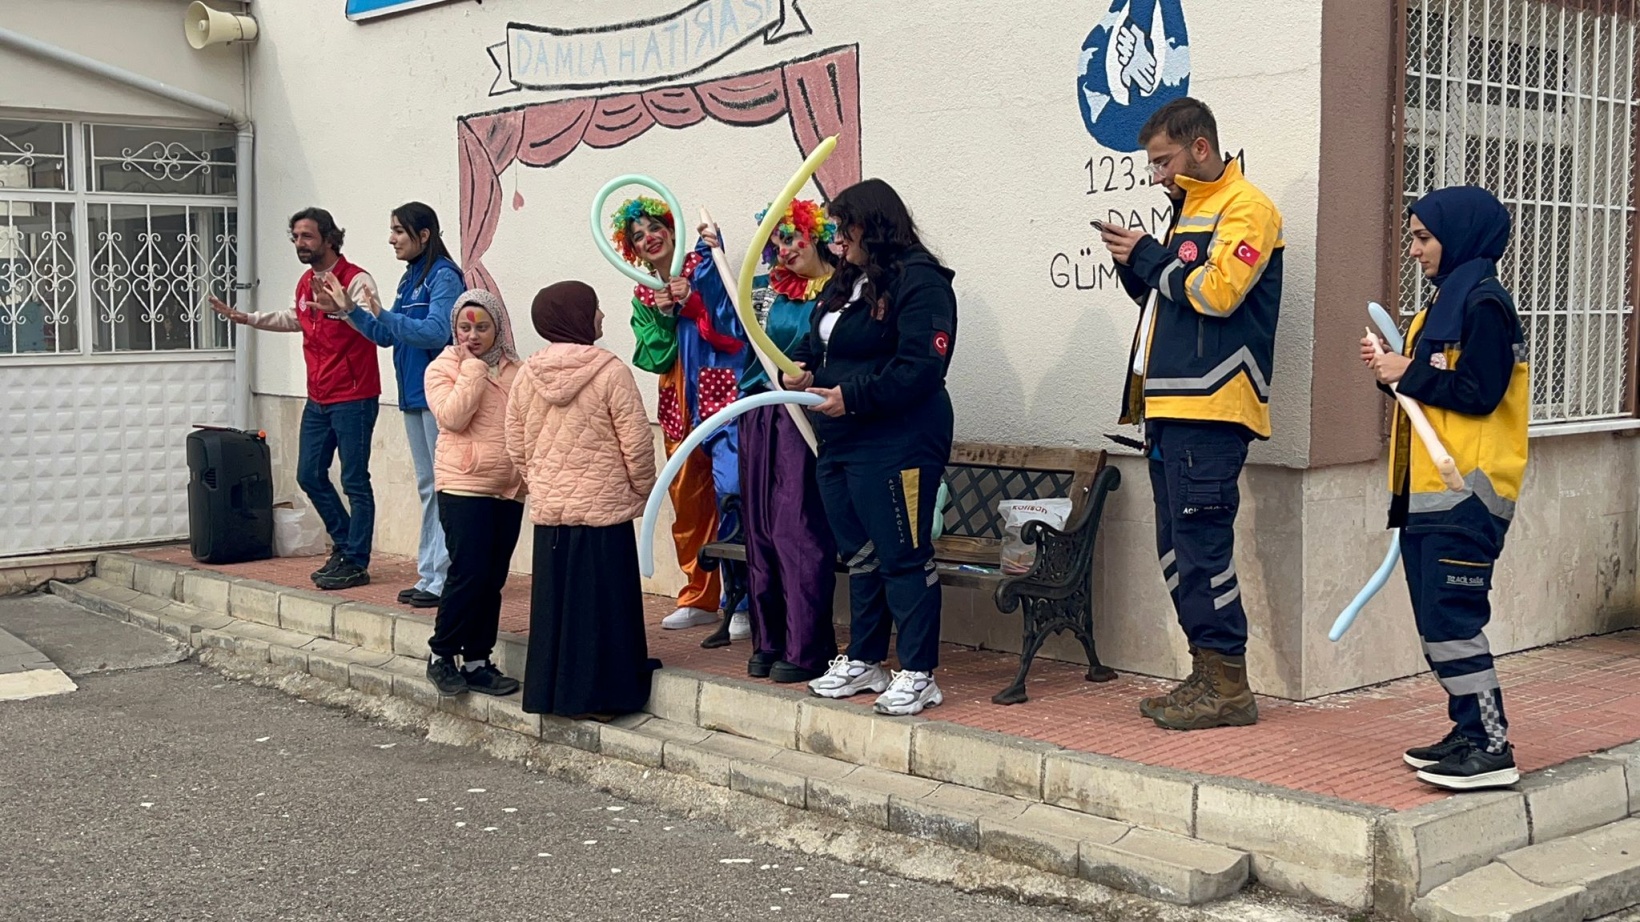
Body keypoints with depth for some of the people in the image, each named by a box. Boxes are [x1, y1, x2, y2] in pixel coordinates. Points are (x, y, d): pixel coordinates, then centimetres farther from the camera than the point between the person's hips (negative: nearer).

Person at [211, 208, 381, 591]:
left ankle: (356, 563, 2)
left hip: (353, 398, -9)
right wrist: (246, 318, 30)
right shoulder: (306, 283, 12)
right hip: (318, 399, 9)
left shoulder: (356, 280, -15)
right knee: (309, 475, 13)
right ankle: (344, 545, 27)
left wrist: (342, 308, -51)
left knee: (354, 480, -4)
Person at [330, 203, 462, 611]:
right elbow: (387, 335, 19)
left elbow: (436, 331, -22)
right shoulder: (410, 278, 16)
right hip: (414, 394, 10)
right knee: (427, 487, 13)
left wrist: (384, 315, -24)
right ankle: (428, 576, 19)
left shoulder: (443, 276, -11)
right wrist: (351, 311, 9)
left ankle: (445, 578, -4)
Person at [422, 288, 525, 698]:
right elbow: (452, 417, -15)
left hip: (509, 490, 4)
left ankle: (477, 661, 16)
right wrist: (473, 367, -11)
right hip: (464, 486, -4)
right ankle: (441, 654, 8)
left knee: (492, 580, 7)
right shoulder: (442, 368, 0)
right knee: (469, 572, -9)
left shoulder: (515, 372, 10)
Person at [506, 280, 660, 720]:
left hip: (548, 509, 5)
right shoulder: (610, 371, -13)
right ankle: (597, 694, 8)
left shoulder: (527, 375, 2)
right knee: (600, 602, 3)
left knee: (553, 601, 12)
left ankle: (550, 691, 19)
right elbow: (636, 442, -10)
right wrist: (643, 489, 5)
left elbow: (516, 446, 8)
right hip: (603, 508, -5)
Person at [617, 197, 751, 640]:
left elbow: (735, 328, -9)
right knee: (687, 501, 9)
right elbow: (655, 358, 3)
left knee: (731, 492, -15)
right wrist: (663, 315, -10)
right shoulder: (643, 296, 13)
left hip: (722, 391, -6)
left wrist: (692, 300, -17)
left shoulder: (703, 266, -1)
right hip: (680, 404, 6)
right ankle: (700, 598, 20)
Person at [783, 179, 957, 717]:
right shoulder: (847, 281, 17)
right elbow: (817, 341, 25)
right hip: (839, 444, 10)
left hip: (896, 445, -10)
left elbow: (921, 367, -21)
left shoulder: (919, 281, -13)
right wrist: (800, 368, 2)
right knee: (859, 554, 16)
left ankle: (918, 674, 3)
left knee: (903, 557, -5)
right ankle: (863, 662, 27)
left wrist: (852, 397, -21)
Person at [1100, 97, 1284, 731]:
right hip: (1171, 408, 10)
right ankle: (1207, 677, 17)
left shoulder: (1245, 208, -5)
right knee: (1177, 550, 10)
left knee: (1202, 547, -9)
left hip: (1210, 411, -10)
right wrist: (1136, 268, 8)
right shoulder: (1189, 209, 23)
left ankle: (1228, 686, -2)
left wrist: (1149, 257, -6)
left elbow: (1216, 290, -18)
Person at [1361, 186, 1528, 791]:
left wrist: (1408, 374, -11)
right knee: (1439, 624, 12)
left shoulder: (1484, 304, -10)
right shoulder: (1446, 302, 21)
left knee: (1452, 622, -11)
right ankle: (1470, 733, 19)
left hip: (1465, 496, -10)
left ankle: (1492, 748, -7)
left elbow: (1478, 393, -19)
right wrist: (1393, 369, 4)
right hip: (1428, 493, 10)